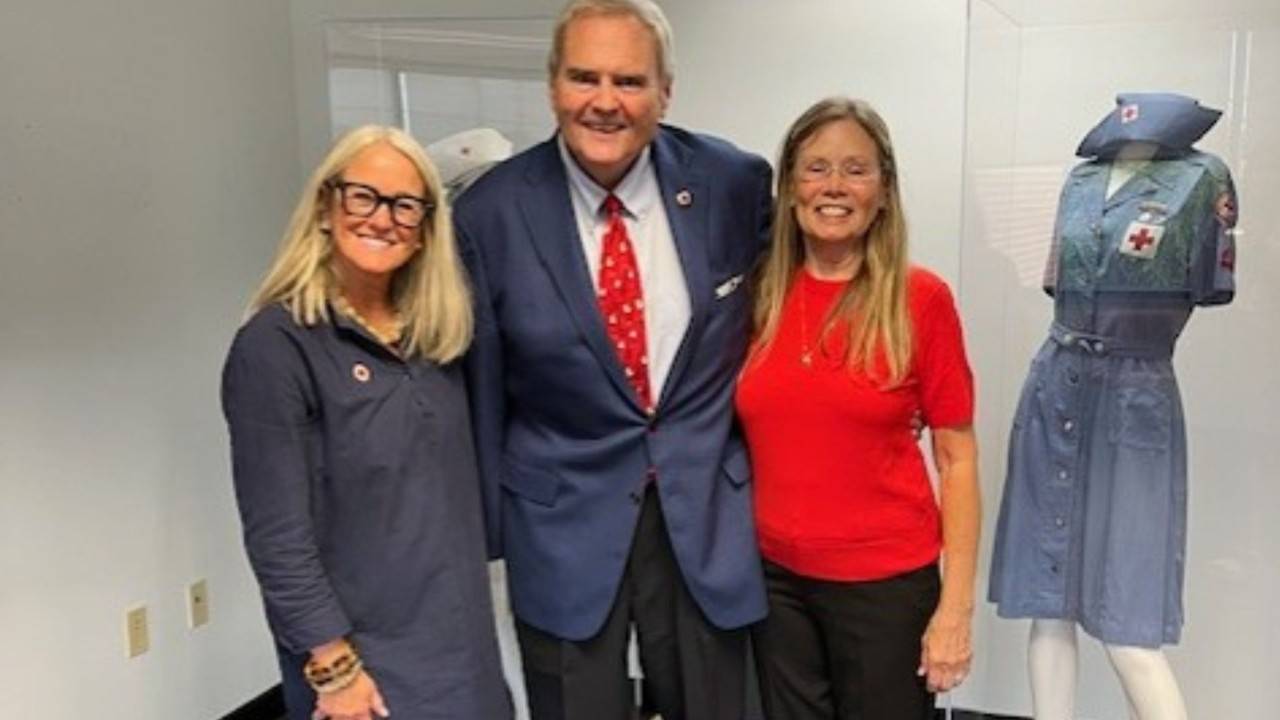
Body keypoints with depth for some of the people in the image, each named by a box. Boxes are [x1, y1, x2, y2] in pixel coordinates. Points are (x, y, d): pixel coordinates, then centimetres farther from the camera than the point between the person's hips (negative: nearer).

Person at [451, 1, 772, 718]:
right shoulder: (491, 213, -11)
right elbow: (480, 390, -3)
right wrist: (486, 529, 4)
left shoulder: (734, 181, -8)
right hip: (562, 520, -1)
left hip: (708, 512, 2)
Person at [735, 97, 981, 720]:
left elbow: (956, 458, -6)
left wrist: (956, 604, -10)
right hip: (773, 579, 3)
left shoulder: (920, 298, -9)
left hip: (888, 581, -2)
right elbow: (737, 438, 8)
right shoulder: (755, 297, -1)